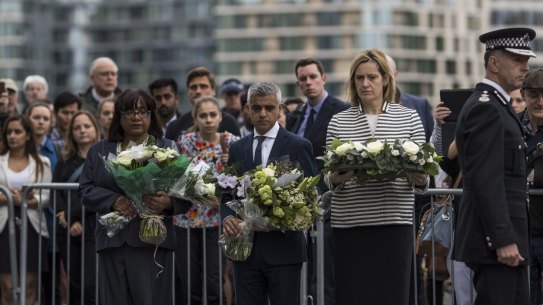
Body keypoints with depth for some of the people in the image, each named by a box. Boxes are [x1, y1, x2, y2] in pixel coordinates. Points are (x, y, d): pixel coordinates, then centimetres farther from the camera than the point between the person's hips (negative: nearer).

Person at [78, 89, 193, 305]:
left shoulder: (167, 149, 8)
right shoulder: (99, 151, 15)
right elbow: (85, 191, 7)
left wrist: (168, 203, -19)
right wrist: (114, 200, -12)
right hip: (112, 243, 2)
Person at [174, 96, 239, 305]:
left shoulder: (232, 143, 1)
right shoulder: (184, 142, -1)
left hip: (217, 219, -1)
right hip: (187, 220, 1)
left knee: (216, 285, -9)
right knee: (189, 287, 3)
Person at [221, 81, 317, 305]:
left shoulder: (298, 146, 0)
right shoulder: (237, 149, 13)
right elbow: (227, 194, 14)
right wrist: (227, 217, -7)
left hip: (283, 247, -4)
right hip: (245, 247, 4)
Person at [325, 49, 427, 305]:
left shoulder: (408, 118, 7)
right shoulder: (338, 122, 8)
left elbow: (422, 179, 8)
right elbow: (329, 178, 9)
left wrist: (419, 179, -14)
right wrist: (335, 178, -13)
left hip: (395, 223, 0)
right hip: (350, 224, 0)